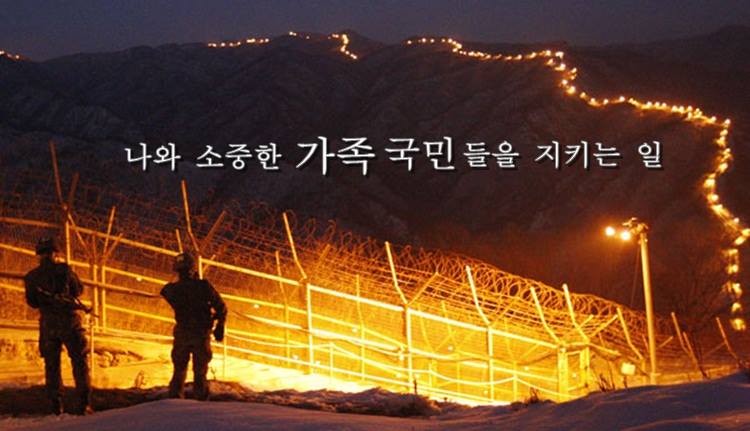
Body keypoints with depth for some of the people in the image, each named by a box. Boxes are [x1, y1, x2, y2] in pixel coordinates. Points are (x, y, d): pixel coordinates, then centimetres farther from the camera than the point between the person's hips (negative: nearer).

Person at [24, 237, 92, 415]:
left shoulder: (31, 277, 3)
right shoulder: (63, 269, -5)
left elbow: (32, 302, 10)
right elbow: (78, 290, 6)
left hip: (48, 322, 2)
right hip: (69, 320, -2)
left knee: (51, 364, 11)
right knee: (79, 361, 2)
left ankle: (56, 405, 5)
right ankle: (83, 402, -8)